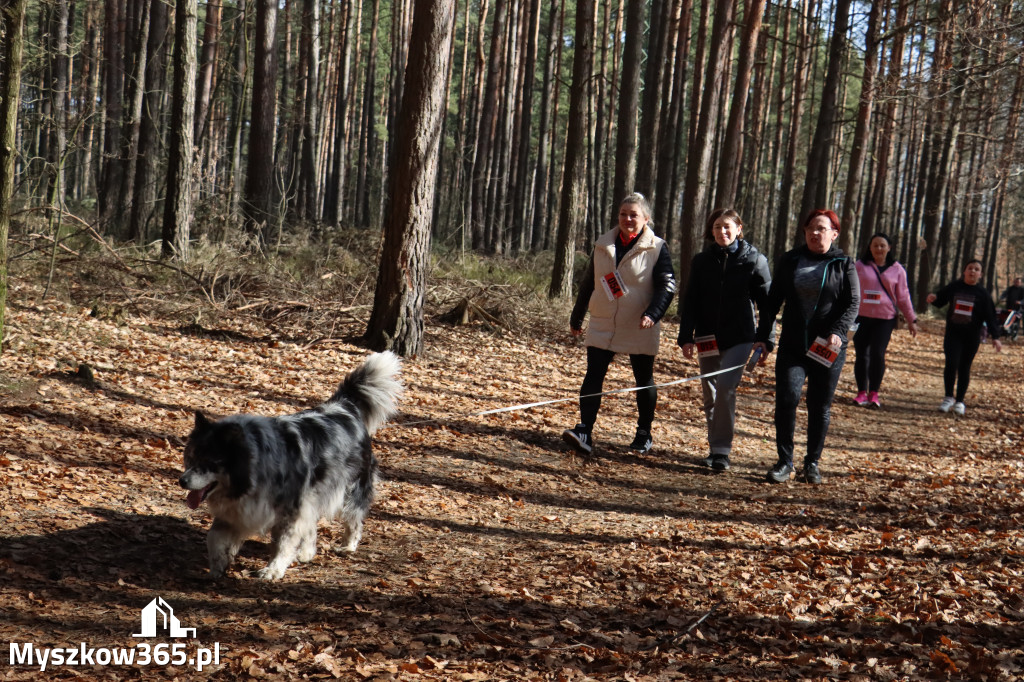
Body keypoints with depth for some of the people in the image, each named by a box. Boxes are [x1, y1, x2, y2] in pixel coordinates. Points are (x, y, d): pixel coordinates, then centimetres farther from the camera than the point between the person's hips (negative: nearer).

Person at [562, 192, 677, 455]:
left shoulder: (657, 248, -6)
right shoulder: (603, 245, 8)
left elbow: (667, 286, -11)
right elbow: (588, 283, 16)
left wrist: (652, 314, -27)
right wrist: (576, 317, 20)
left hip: (639, 328, -3)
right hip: (602, 325, 3)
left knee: (644, 380, 10)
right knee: (593, 375, -9)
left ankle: (644, 434, 23)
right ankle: (584, 431, -14)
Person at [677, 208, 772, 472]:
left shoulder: (753, 260, -1)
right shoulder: (702, 261, 6)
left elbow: (766, 301, 0)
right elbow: (690, 301, 8)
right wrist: (686, 337, 1)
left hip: (739, 337, -4)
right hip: (708, 337, 4)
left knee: (726, 387, -17)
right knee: (710, 395, 7)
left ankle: (721, 452, -12)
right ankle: (715, 450, 19)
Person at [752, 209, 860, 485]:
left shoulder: (844, 264, 2)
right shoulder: (789, 261, 9)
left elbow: (853, 303, -3)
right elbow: (773, 300, 10)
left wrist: (837, 331, -19)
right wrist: (763, 336, 2)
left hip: (828, 348, -1)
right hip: (792, 346, 1)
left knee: (820, 407, 4)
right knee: (786, 398, -13)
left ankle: (812, 462, 19)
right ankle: (784, 462, -2)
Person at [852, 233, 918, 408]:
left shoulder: (897, 269, 7)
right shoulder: (860, 266, 5)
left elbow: (903, 296, 11)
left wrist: (911, 319, 11)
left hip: (885, 318, -1)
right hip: (861, 316, 1)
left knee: (877, 354, -10)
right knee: (861, 355, 2)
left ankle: (874, 393, 3)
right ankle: (862, 392, 11)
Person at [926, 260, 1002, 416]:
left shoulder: (982, 293, 0)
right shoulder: (954, 287, 3)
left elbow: (990, 316, 0)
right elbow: (940, 300, 14)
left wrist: (995, 337, -8)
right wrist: (933, 298, -10)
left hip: (972, 337, 0)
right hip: (953, 333, 0)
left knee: (964, 368, 5)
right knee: (951, 363, -15)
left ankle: (960, 401, 16)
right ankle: (949, 397, 0)